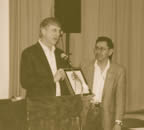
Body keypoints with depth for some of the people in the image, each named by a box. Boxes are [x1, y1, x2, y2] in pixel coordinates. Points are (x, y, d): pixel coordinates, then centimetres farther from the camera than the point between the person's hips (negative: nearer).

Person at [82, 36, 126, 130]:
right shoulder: (86, 69, 6)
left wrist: (118, 122, -9)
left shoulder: (119, 70, 0)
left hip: (107, 116, -2)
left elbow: (120, 99, -3)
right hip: (87, 114, 2)